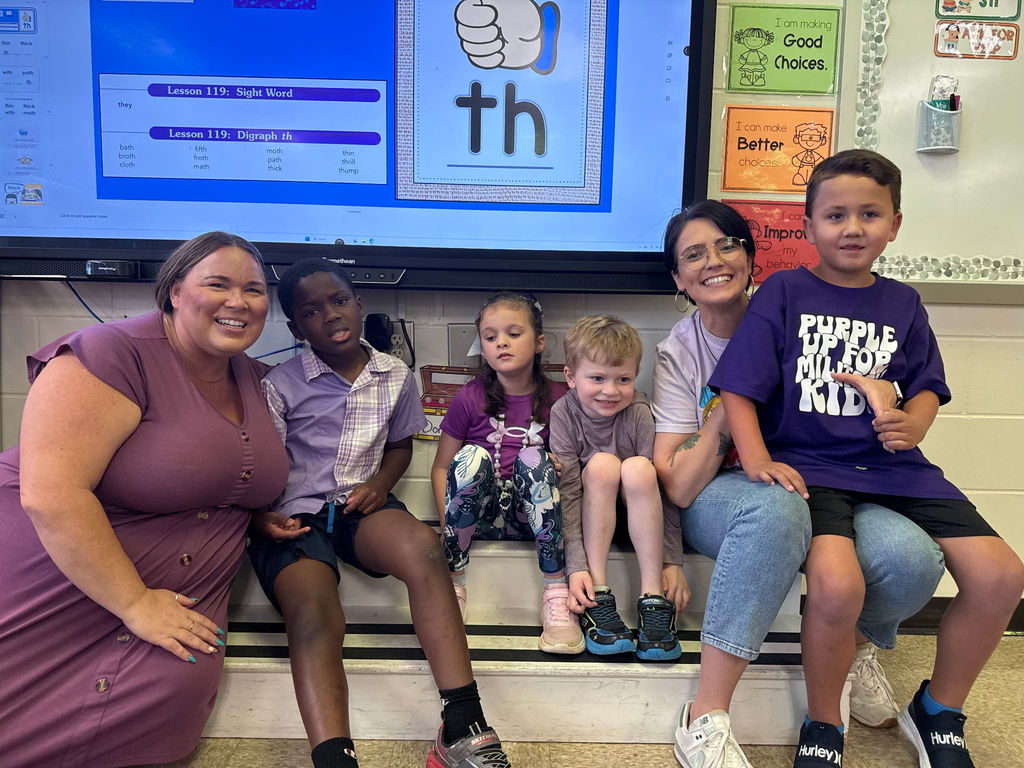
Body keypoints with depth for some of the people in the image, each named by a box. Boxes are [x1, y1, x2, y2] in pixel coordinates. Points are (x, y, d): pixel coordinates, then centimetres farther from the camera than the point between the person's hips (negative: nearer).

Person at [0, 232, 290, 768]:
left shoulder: (257, 380, 6)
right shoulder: (113, 354, -17)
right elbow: (49, 494, -26)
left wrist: (263, 516, 8)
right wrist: (135, 604, -23)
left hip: (177, 595, 6)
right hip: (58, 576, -5)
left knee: (177, 690, -19)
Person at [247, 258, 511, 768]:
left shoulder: (395, 376, 11)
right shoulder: (280, 386, 3)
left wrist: (379, 484, 2)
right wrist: (261, 517, -16)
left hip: (361, 507, 1)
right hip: (294, 516, -1)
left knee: (422, 545, -33)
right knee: (315, 620, -32)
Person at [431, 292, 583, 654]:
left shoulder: (556, 398, 2)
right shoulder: (470, 398, -1)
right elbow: (440, 468, 3)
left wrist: (557, 467, -12)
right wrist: (450, 524, -10)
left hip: (530, 515, 1)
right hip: (481, 516, 0)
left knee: (534, 457, -28)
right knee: (472, 456, -28)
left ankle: (556, 595, -27)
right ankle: (453, 585, -19)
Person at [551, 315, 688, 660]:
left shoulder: (639, 413, -16)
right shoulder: (563, 413, -16)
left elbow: (662, 490, -17)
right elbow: (567, 492, -22)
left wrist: (673, 562, -20)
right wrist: (576, 567, -30)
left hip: (635, 515, 0)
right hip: (588, 517, 0)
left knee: (638, 467, -30)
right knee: (602, 464, -30)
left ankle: (653, 599, -26)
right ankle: (597, 597, -27)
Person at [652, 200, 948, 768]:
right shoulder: (678, 353, -3)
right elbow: (677, 488, -11)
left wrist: (876, 387, -20)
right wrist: (723, 415, -25)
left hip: (810, 482, 2)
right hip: (717, 500, -2)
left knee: (911, 559, -29)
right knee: (777, 507, -40)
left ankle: (856, 645, 8)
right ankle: (705, 721, -31)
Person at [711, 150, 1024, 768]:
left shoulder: (903, 303, 14)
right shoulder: (784, 293, 2)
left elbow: (928, 388, 16)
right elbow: (738, 388, -5)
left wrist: (912, 423, -8)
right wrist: (757, 459, -19)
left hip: (893, 464, 5)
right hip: (810, 465, -4)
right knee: (837, 583, -31)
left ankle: (939, 712, 16)